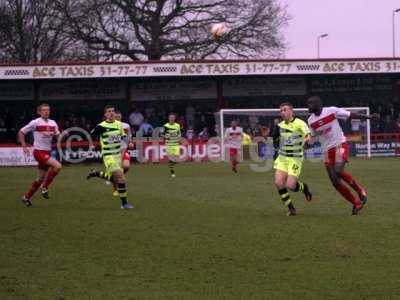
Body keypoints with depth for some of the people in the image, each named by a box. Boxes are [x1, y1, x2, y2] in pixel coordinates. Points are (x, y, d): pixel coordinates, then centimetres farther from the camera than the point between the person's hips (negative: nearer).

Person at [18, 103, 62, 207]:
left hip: (47, 152, 7)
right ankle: (44, 187, -10)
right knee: (57, 166, -24)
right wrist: (24, 146, -8)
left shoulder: (53, 123, 8)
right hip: (39, 152, -7)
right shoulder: (35, 123, -9)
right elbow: (21, 132, -2)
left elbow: (58, 136, 14)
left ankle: (26, 197, 26)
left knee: (41, 178, 11)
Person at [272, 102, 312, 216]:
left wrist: (307, 139, -46)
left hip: (295, 159, -5)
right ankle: (291, 208, 4)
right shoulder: (280, 125, 8)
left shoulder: (299, 123, -11)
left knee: (290, 185, -13)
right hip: (282, 158, 5)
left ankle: (304, 187, 24)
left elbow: (308, 135, -27)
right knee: (279, 183, -11)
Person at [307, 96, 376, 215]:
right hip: (328, 150, 5)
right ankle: (356, 203, 13)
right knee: (335, 182, -2)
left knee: (338, 170, -29)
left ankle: (360, 190, -5)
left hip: (340, 145, -5)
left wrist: (368, 117, -10)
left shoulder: (332, 111, -8)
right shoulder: (311, 121, 6)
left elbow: (350, 115, -4)